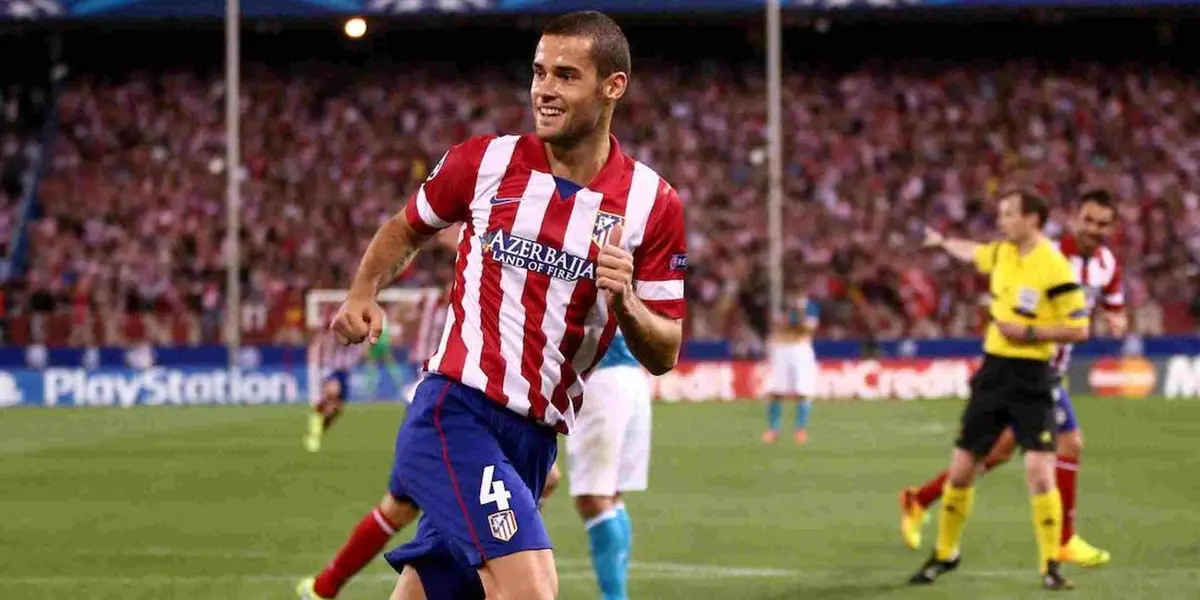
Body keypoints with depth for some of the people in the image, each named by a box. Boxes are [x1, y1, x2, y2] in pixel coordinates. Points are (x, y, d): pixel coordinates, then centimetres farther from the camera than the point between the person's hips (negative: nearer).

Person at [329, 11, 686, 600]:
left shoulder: (653, 204, 2)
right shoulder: (484, 161, 0)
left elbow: (663, 354, 5)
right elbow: (406, 229, 19)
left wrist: (625, 303, -15)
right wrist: (363, 294, 2)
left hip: (534, 439, 3)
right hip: (455, 413, -3)